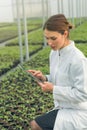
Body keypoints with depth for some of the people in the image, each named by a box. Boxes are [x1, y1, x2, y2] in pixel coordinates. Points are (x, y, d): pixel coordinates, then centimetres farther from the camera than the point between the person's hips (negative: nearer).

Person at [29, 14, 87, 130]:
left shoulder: (78, 59, -23)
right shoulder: (54, 53, 1)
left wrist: (53, 89, -22)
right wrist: (44, 78, -7)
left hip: (76, 113, -8)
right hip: (62, 108, 8)